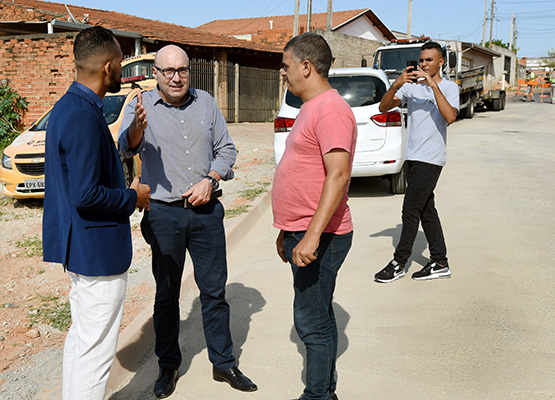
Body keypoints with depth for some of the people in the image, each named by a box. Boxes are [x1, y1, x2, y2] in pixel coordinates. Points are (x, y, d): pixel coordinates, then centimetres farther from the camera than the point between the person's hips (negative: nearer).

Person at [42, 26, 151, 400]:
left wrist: (125, 190, 11)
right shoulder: (84, 116, -23)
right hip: (97, 248, -11)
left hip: (78, 243, 11)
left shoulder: (68, 106, 9)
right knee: (97, 348, 1)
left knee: (81, 336, 23)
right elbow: (86, 195, -27)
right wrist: (133, 197, -12)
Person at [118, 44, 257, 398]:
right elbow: (126, 147, -22)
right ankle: (168, 366, 25)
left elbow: (226, 149, 8)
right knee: (166, 293, 9)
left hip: (206, 210, 3)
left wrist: (210, 180, -9)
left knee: (215, 289, 9)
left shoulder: (206, 103, 6)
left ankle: (224, 363, 23)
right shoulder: (141, 106, -4)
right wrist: (137, 130, -45)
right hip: (164, 214, -2)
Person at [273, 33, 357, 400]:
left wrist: (312, 235, -30)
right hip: (304, 234, 11)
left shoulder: (331, 110, -16)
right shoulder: (312, 108, 18)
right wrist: (288, 231, 24)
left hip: (319, 237, -11)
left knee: (312, 321, -3)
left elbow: (338, 176, -26)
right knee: (316, 317, 18)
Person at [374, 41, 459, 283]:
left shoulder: (449, 87, -2)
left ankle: (399, 263, 6)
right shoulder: (411, 86, 9)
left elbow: (450, 117, -21)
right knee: (426, 211, 10)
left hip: (430, 159, -6)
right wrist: (396, 85, -16)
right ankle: (440, 263, 19)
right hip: (412, 157, 6)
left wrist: (433, 85, -23)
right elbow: (383, 108, 0)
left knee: (411, 211, -5)